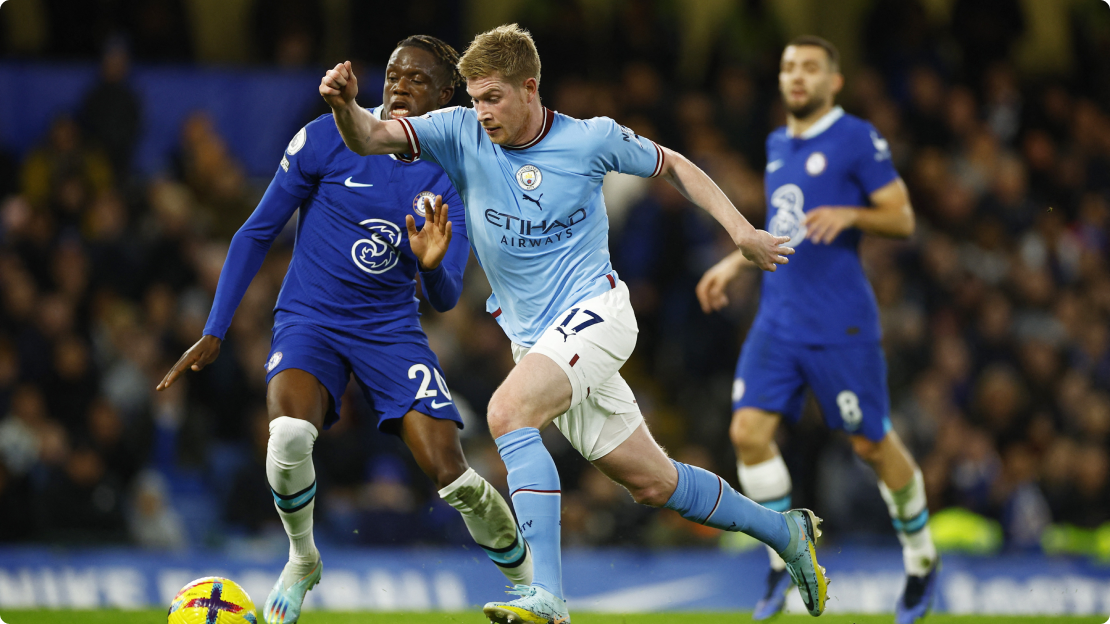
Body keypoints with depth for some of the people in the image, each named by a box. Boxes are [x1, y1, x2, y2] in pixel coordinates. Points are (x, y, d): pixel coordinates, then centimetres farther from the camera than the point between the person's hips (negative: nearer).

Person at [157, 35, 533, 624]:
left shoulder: (450, 178, -1)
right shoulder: (326, 139, -7)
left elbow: (446, 300, -3)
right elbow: (257, 233, 0)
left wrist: (434, 265, -28)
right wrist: (214, 333, -3)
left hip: (391, 327, 1)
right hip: (309, 320, -1)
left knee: (450, 473, -15)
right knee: (289, 433, -32)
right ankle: (302, 561, -3)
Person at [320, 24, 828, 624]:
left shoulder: (592, 139, -6)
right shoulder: (462, 135, -2)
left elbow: (671, 165, 11)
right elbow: (371, 138, -14)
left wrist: (741, 231, 8)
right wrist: (346, 106, -36)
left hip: (593, 310, -5)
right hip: (535, 339, 5)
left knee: (508, 412, -31)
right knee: (652, 483, 11)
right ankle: (784, 532, 34)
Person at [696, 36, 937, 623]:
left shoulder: (857, 140, -7)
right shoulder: (778, 145, 15)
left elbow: (902, 218, -8)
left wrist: (848, 213, -24)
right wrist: (736, 262, 22)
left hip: (840, 325, -6)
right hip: (777, 319, 6)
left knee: (871, 442, 2)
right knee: (749, 431, -8)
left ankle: (922, 559, 23)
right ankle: (785, 564, 4)